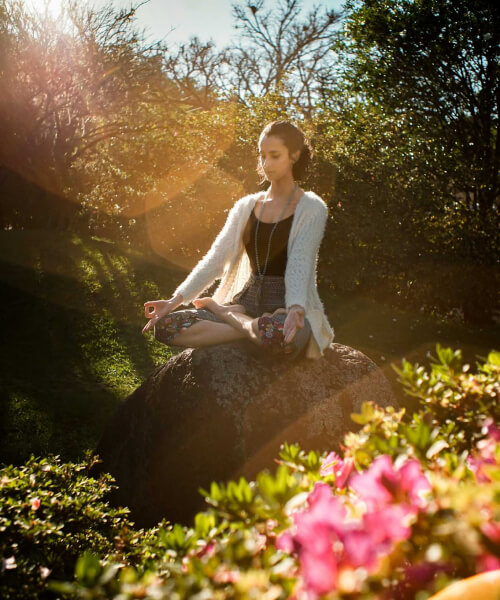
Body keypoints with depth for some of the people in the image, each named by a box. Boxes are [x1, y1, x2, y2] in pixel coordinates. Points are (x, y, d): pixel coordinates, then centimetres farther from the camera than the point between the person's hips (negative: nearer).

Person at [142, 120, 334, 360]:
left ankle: (220, 311, -14)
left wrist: (296, 309, -38)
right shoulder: (246, 206, 12)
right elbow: (215, 259, 5)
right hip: (247, 302, 4)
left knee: (276, 336, -43)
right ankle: (253, 328, -16)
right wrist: (176, 299, -9)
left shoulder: (311, 208, -3)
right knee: (166, 325, -18)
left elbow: (300, 265, -18)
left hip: (287, 307, -4)